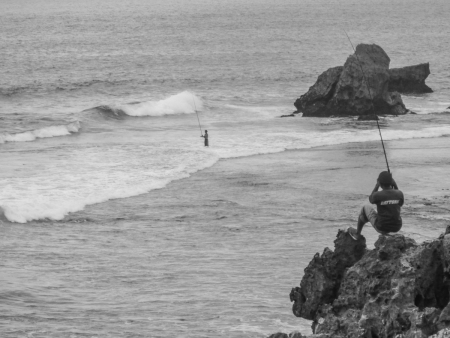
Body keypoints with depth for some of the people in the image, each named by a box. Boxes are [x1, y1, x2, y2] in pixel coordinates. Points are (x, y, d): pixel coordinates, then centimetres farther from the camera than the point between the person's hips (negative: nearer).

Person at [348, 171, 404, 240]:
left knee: (366, 208, 23)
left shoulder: (377, 195, -19)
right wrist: (396, 187, 7)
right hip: (396, 227, 3)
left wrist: (377, 186, 8)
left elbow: (371, 199, 6)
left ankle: (357, 233, 42)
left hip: (381, 227, -3)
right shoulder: (399, 193, -10)